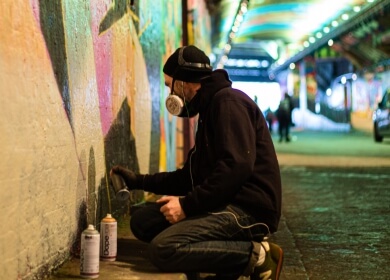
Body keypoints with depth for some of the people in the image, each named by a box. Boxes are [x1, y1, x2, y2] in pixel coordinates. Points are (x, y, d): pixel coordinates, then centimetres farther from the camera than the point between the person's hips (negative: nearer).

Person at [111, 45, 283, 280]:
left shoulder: (228, 102, -9)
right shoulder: (210, 109, 23)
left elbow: (236, 166, -23)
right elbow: (193, 176, 28)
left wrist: (187, 204, -19)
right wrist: (139, 181, 26)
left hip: (248, 209, -10)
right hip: (227, 204, 10)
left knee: (163, 249, -25)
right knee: (143, 221, 5)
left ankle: (256, 256, -13)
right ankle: (234, 254, -3)